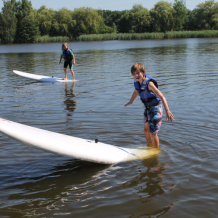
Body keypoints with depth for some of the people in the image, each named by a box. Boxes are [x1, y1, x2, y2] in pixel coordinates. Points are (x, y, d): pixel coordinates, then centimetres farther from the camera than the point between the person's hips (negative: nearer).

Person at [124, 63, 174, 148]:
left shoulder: (149, 83, -28)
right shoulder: (137, 83, -3)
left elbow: (162, 97, -35)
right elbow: (136, 92, 22)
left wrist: (167, 111, -46)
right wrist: (130, 102, 40)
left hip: (155, 108, -8)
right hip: (147, 108, 8)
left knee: (152, 132, -2)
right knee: (146, 130, 17)